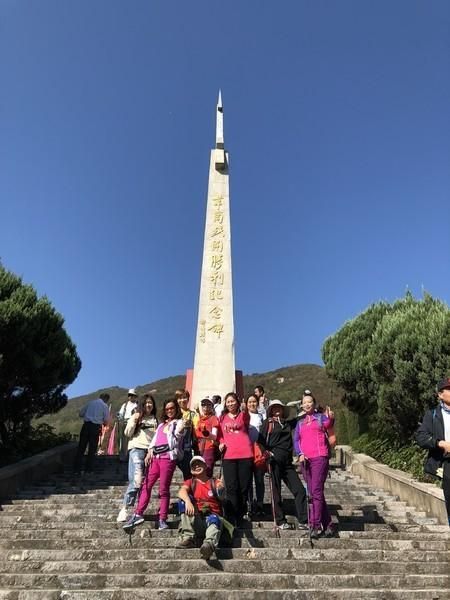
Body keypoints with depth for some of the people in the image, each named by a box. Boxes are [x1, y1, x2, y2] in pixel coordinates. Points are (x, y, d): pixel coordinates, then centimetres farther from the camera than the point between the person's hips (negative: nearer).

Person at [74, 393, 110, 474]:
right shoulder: (105, 406, 3)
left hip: (86, 425, 3)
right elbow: (106, 421, 2)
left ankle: (77, 468, 10)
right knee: (92, 449, 7)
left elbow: (80, 414, 13)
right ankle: (88, 469, 10)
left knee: (81, 447, 8)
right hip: (96, 427, -3)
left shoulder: (90, 402, 12)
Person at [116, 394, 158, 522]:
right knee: (136, 480, -16)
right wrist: (134, 421, -9)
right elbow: (127, 433, 2)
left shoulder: (154, 420, 18)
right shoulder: (135, 417, 10)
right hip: (137, 449, -4)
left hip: (151, 451, 4)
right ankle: (124, 509, -8)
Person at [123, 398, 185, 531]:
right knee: (146, 485, 2)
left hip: (168, 458, -6)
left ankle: (162, 519, 4)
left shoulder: (179, 423, 5)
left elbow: (174, 440, -6)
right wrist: (150, 452, 6)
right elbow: (154, 439, 19)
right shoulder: (161, 424, 23)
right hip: (155, 457, 6)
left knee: (163, 489, -2)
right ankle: (138, 514, 6)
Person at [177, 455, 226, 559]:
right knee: (184, 500, -20)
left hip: (212, 516, -2)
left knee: (214, 519, -35)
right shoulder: (190, 482, 16)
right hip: (195, 519, 2)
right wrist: (188, 501, -31)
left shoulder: (215, 482, 13)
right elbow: (181, 491, -8)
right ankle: (187, 537, -26)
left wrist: (221, 490, -28)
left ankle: (209, 544, -64)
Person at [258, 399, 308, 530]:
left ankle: (303, 521, 6)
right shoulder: (268, 422, 6)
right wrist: (266, 452, -15)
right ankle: (280, 521, 12)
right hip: (275, 459, -4)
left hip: (287, 461, 4)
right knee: (276, 491, 1)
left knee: (299, 490, 0)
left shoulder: (288, 423, 18)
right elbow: (261, 440, -1)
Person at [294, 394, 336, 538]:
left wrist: (330, 418, -40)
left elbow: (327, 425, -17)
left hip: (320, 457, -5)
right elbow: (296, 440, 12)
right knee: (313, 493, 8)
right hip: (305, 459, 5)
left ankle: (315, 525, -5)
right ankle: (328, 524, 18)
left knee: (316, 491, -11)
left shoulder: (321, 417, 5)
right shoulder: (300, 422, 18)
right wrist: (300, 454, -5)